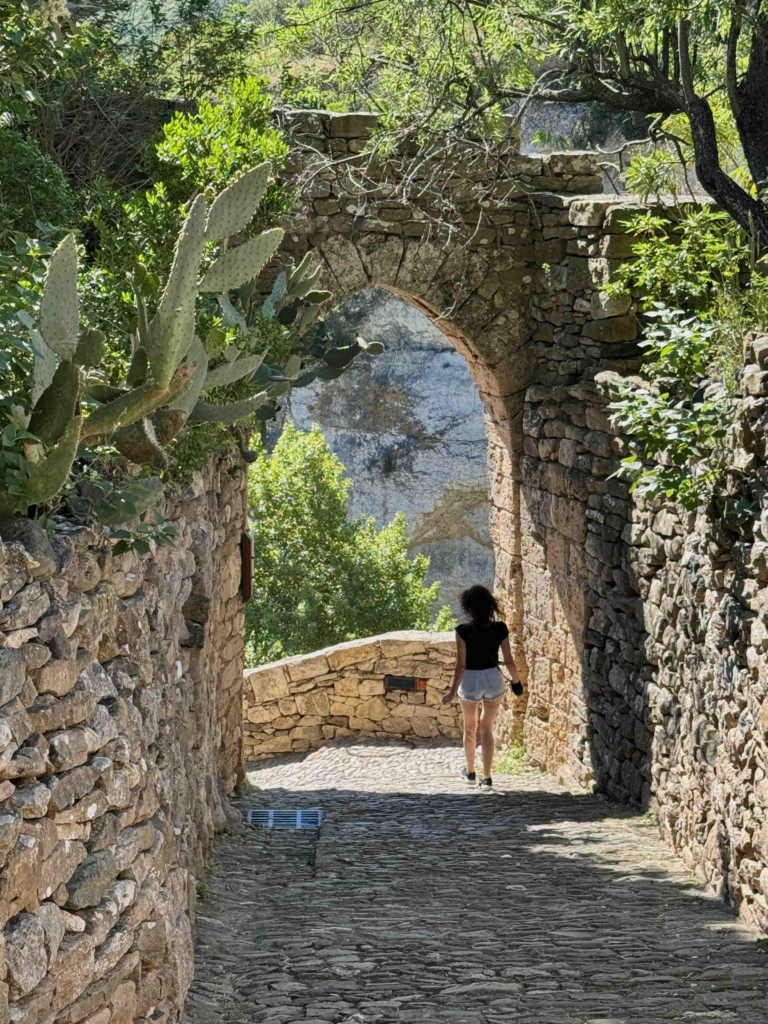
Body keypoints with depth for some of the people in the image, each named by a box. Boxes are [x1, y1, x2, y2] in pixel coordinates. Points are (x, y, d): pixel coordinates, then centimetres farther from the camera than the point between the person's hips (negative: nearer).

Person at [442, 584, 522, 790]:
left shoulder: (463, 631, -14)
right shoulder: (500, 629, -7)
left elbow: (461, 664, -14)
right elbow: (509, 661, -2)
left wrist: (453, 690, -6)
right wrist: (517, 681, 15)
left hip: (470, 681, -2)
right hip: (494, 679, 2)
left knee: (470, 728, 20)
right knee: (487, 729, 11)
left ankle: (470, 772, 34)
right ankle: (486, 777, 3)